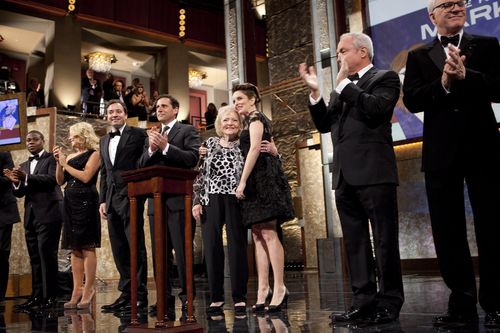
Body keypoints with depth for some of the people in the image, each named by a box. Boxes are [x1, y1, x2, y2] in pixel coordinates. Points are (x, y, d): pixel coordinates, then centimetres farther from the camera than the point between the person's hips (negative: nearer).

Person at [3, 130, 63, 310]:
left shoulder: (51, 159, 1)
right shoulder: (23, 166, 20)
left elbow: (52, 179, -16)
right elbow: (19, 193, 13)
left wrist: (26, 177, -25)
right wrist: (16, 181, -8)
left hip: (48, 214, -6)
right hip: (31, 216, 7)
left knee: (47, 254, -8)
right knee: (35, 257, 8)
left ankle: (50, 296, -4)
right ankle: (37, 296, 13)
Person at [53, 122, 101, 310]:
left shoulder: (93, 154, 0)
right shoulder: (70, 156, 18)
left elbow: (85, 177, -14)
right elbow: (60, 181, 13)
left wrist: (66, 164, -5)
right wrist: (59, 162, 2)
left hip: (86, 202, -7)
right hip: (70, 202, 7)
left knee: (87, 248, -5)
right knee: (75, 249, 7)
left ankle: (88, 289, -1)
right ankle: (77, 290, 11)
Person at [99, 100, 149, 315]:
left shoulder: (138, 134, 0)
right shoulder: (104, 141, 20)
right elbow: (104, 173, 20)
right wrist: (102, 199, 13)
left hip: (130, 196, -6)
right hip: (112, 199, 7)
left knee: (135, 247, -4)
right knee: (119, 249, 7)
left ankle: (140, 297, 1)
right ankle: (126, 293, 15)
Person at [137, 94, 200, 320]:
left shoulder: (188, 131, 4)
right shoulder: (151, 136, 21)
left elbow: (192, 158, -12)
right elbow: (141, 165, 10)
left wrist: (165, 146, -16)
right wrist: (152, 149, -7)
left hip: (179, 199, -6)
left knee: (183, 251, -5)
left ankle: (187, 297, 1)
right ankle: (165, 300, 15)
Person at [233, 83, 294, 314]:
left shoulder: (255, 118, -3)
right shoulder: (254, 121, 25)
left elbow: (254, 149, -15)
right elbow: (271, 149, 22)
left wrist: (242, 182, -19)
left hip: (262, 178, -10)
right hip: (258, 180, 10)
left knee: (268, 234, -12)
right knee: (258, 236, 4)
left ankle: (279, 288, -11)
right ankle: (263, 289, 4)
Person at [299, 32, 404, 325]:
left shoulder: (385, 78, 4)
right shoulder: (342, 88, 23)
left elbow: (376, 108, -16)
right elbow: (325, 125, 17)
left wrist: (344, 83, -7)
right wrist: (315, 92, 7)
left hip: (373, 172, -7)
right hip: (345, 176, 7)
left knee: (384, 240, -1)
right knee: (355, 243, 8)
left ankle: (390, 303, 6)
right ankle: (364, 301, 14)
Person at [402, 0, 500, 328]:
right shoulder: (419, 56, 11)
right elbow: (411, 100, -1)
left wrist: (465, 75, -16)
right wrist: (443, 83, -16)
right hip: (441, 154, 2)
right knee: (447, 233, 4)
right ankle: (462, 304, 15)